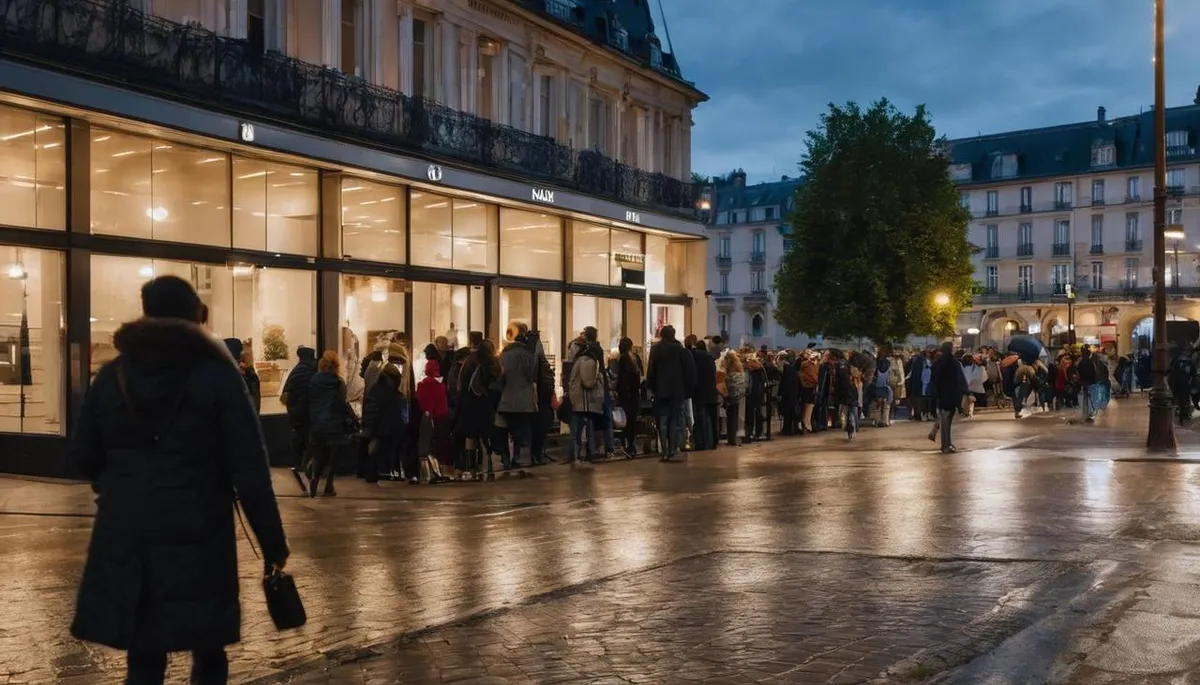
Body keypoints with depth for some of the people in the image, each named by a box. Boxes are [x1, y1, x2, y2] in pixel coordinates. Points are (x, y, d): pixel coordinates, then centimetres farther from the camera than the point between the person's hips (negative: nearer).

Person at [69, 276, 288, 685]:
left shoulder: (112, 374, 5)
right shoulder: (217, 374, -5)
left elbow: (83, 457, 9)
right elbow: (249, 470, -10)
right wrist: (273, 541, -5)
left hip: (125, 537, 3)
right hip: (197, 536, -3)